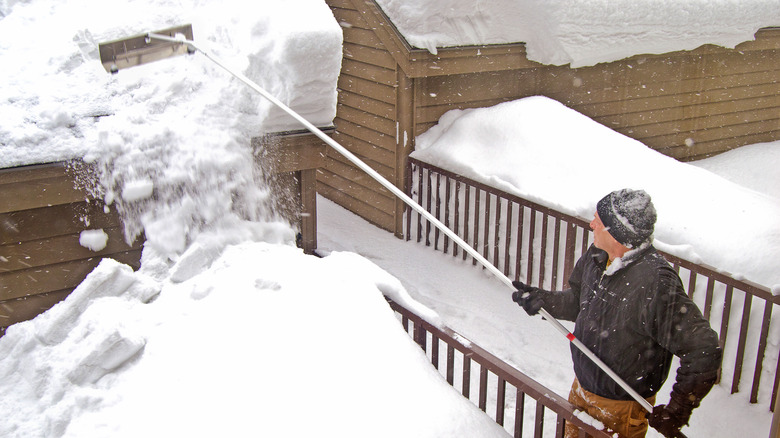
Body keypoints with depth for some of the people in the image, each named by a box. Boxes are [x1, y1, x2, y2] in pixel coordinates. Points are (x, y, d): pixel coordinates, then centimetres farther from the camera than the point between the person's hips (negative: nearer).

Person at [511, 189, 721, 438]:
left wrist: (676, 412, -24)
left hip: (621, 408, -7)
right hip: (581, 388, 7)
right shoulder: (597, 255, -9)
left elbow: (703, 351, -30)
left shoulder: (656, 283, -33)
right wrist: (541, 299, -5)